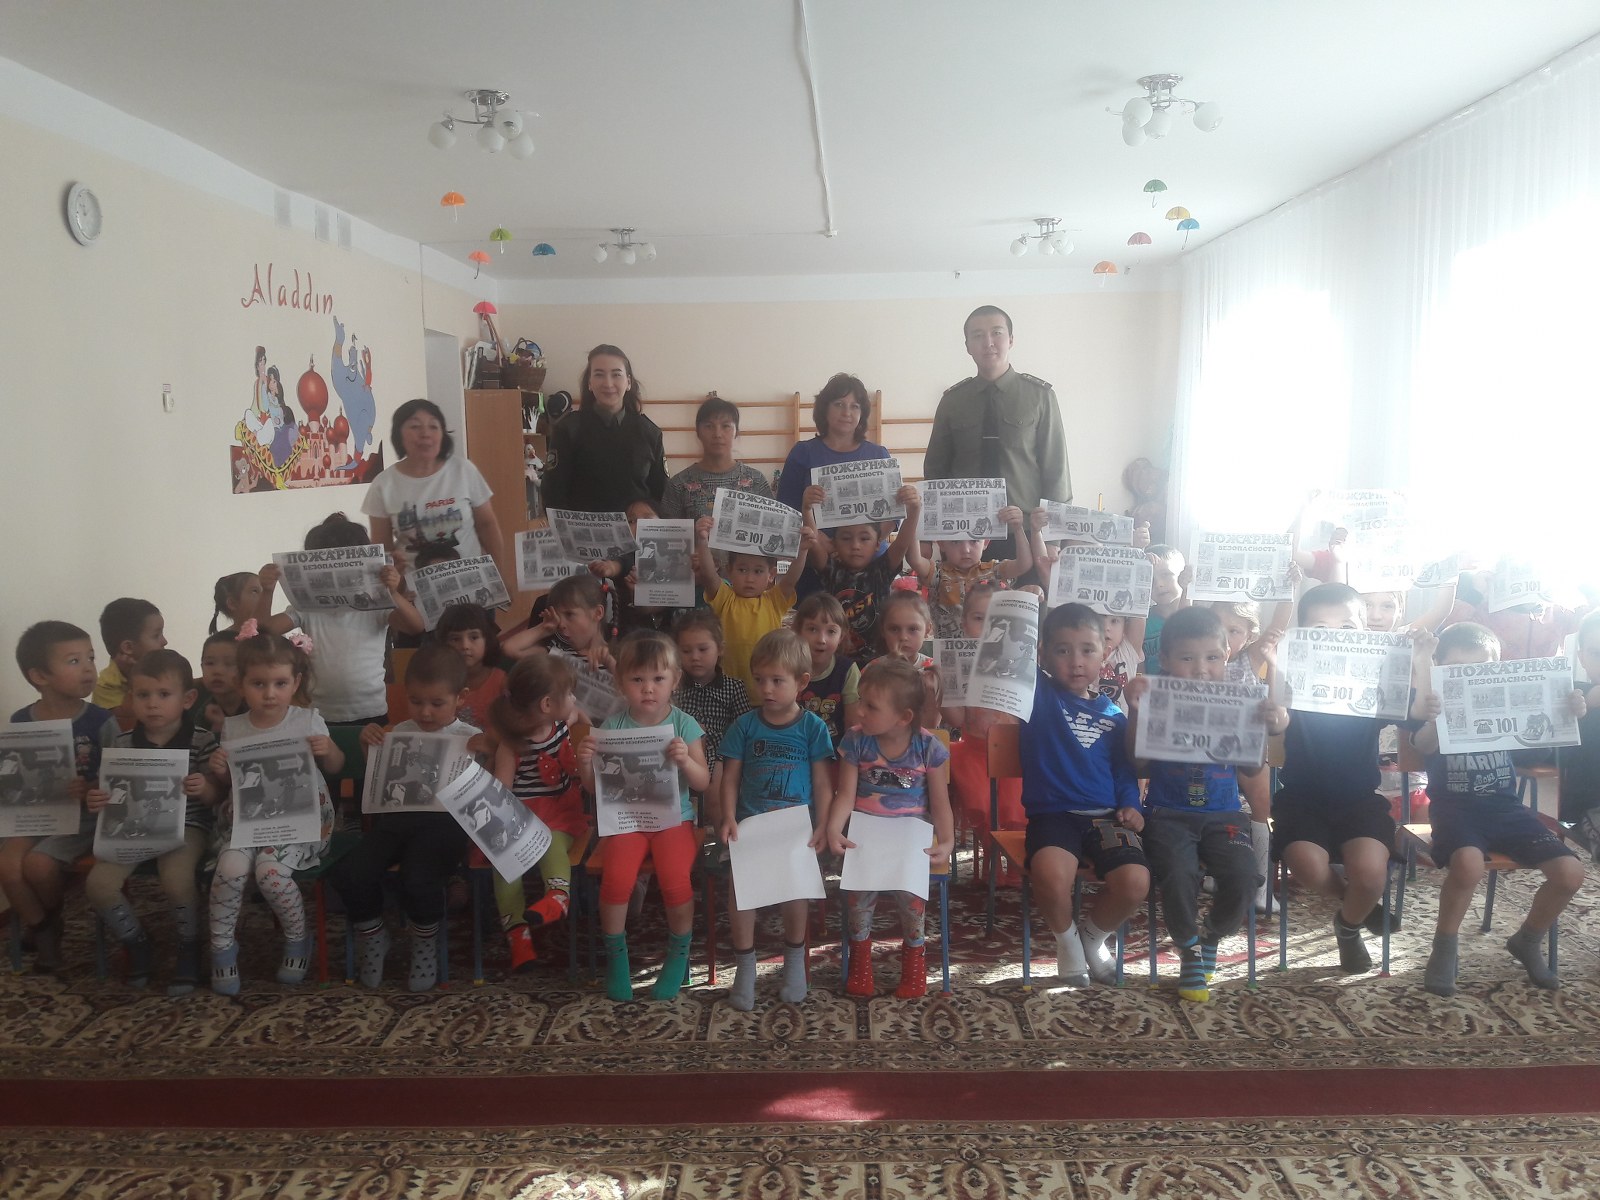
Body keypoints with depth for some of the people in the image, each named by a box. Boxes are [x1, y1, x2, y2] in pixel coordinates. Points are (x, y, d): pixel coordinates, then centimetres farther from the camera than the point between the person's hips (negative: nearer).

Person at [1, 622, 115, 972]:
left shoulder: (100, 720, -10)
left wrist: (91, 791, -28)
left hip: (84, 816, -4)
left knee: (39, 864, -23)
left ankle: (52, 922, 12)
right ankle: (43, 934, 4)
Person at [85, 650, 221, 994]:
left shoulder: (201, 740, -7)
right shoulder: (120, 744, 2)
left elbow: (215, 796, -6)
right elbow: (106, 790, 8)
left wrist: (204, 788, -29)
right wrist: (94, 800, -15)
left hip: (185, 824, -4)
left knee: (176, 879, -31)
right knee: (98, 883, -18)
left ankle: (189, 947, -1)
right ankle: (137, 943, 12)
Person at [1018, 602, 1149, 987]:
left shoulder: (1112, 714, 15)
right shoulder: (1039, 692, 4)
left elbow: (1124, 768, 21)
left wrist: (1131, 805, 5)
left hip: (1106, 815, 4)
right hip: (1052, 814, -3)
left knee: (1134, 882, -24)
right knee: (1051, 874, -35)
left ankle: (1093, 936, 13)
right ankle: (1066, 939, 2)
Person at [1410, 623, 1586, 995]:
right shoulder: (1439, 704, -3)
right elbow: (1423, 745, -22)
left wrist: (1571, 713, -19)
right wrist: (1431, 719, -46)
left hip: (1505, 806, 5)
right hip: (1454, 806, -4)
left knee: (1570, 872, -13)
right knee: (1468, 863, -35)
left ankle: (1527, 942, 16)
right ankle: (1444, 948, -9)